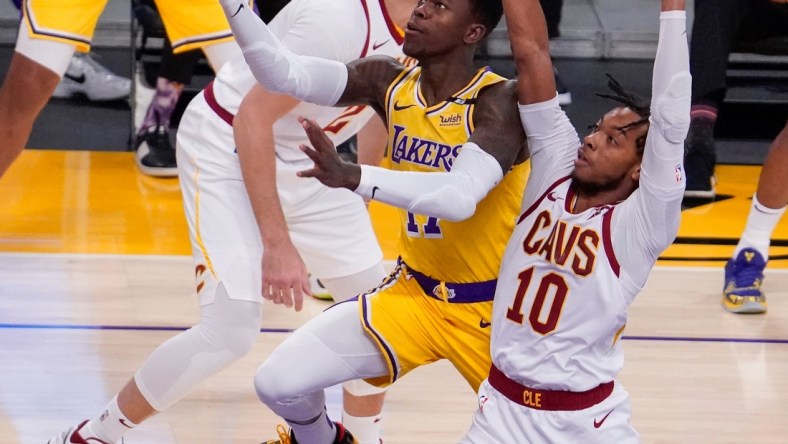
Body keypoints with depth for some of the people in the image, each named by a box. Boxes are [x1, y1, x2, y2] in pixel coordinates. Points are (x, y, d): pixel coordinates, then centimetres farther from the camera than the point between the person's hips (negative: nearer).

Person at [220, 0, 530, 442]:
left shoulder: (499, 102, -22)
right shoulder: (390, 83, -4)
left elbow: (462, 195, -38)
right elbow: (284, 72, -12)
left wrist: (353, 176, -50)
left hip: (496, 309, -5)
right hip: (414, 294, 5)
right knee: (279, 382, -3)